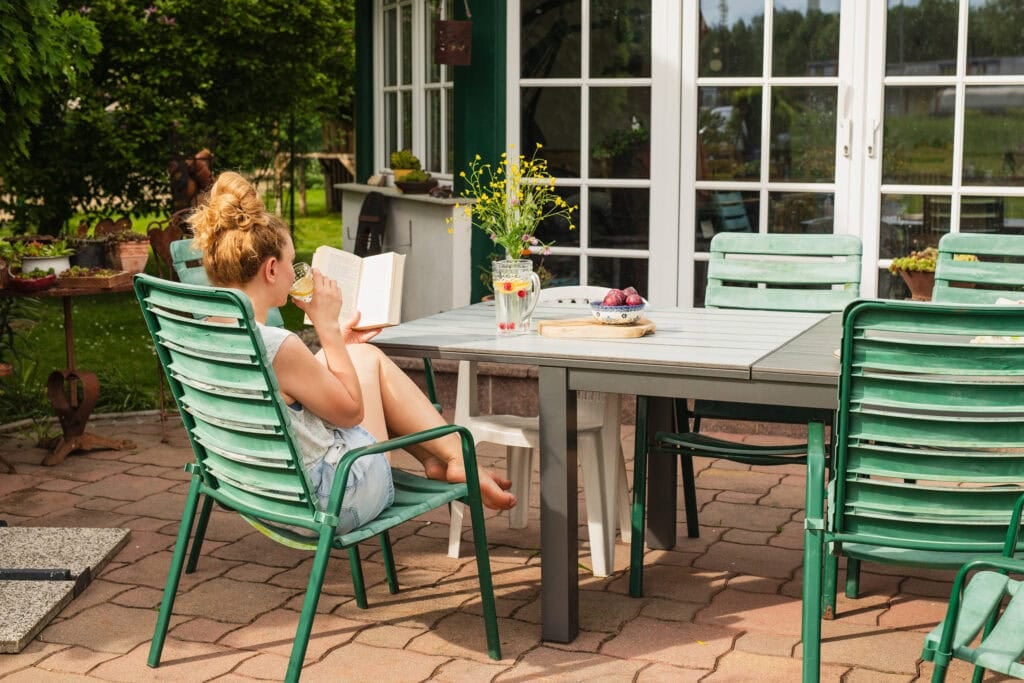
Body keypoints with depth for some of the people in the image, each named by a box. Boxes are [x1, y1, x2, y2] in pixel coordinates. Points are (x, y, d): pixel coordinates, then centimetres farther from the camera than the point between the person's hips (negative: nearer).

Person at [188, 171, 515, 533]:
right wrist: (326, 325, -8)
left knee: (364, 355, 18)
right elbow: (351, 410, -11)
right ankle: (458, 461, 18)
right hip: (334, 501, -8)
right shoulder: (278, 347, -28)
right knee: (368, 359, 10)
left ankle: (436, 458, 23)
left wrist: (334, 343, 16)